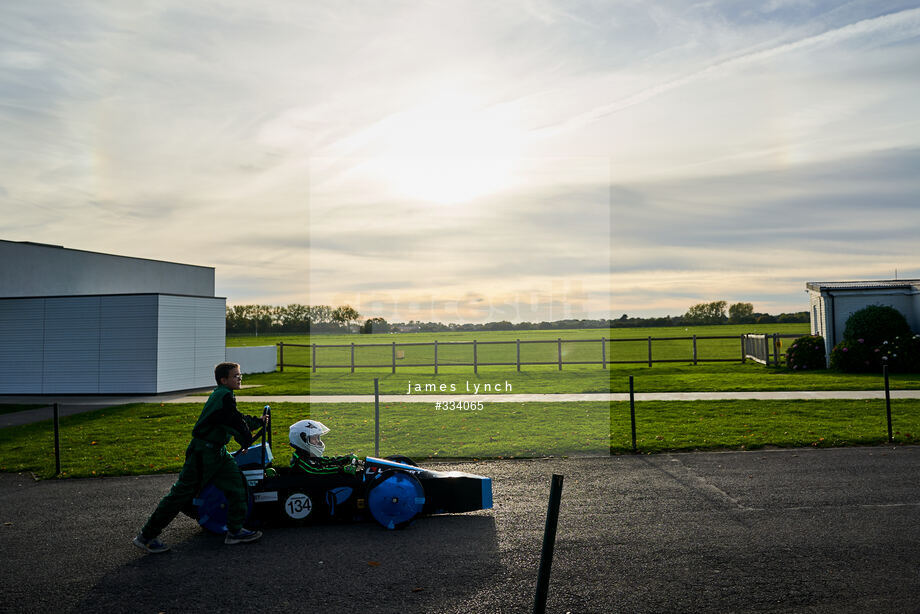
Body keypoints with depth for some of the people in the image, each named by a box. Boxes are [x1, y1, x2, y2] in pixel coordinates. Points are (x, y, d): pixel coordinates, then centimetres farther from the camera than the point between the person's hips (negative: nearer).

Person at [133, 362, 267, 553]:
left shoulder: (222, 395, 15)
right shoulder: (224, 396, -16)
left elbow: (238, 419, 29)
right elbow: (236, 422, -17)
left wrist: (258, 421, 38)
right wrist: (247, 439, -2)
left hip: (217, 452, 10)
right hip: (202, 453, -10)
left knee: (237, 483, 5)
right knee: (182, 494, -3)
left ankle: (235, 531, 11)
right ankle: (146, 536, 9)